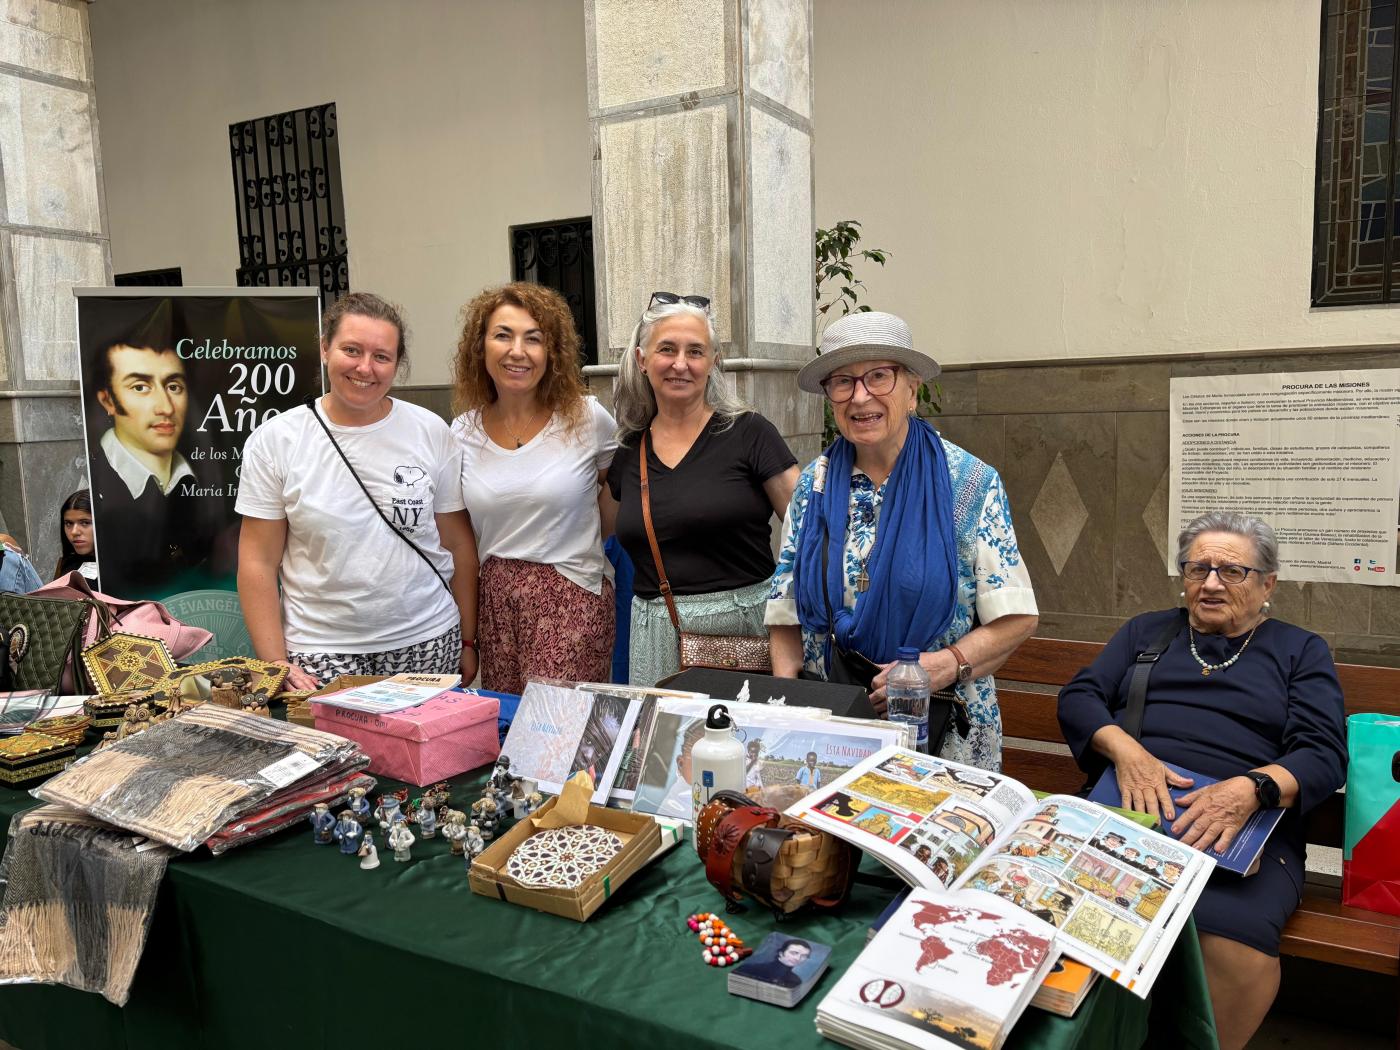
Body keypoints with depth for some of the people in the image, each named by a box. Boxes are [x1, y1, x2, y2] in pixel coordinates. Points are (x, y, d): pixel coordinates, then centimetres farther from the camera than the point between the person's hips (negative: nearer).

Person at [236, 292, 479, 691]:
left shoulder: (431, 432, 1)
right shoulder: (274, 440, -2)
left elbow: (459, 545, 5)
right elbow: (258, 563, -1)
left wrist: (469, 641, 6)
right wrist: (276, 665, -6)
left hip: (429, 644, 1)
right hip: (321, 655, -1)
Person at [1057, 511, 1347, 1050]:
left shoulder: (1300, 651, 18)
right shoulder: (1145, 632, 25)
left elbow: (1324, 754, 4)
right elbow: (1078, 696, 12)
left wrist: (1252, 788, -17)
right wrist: (1124, 748, -10)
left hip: (1244, 825, -1)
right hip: (1125, 806, 1)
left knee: (1230, 936, -34)